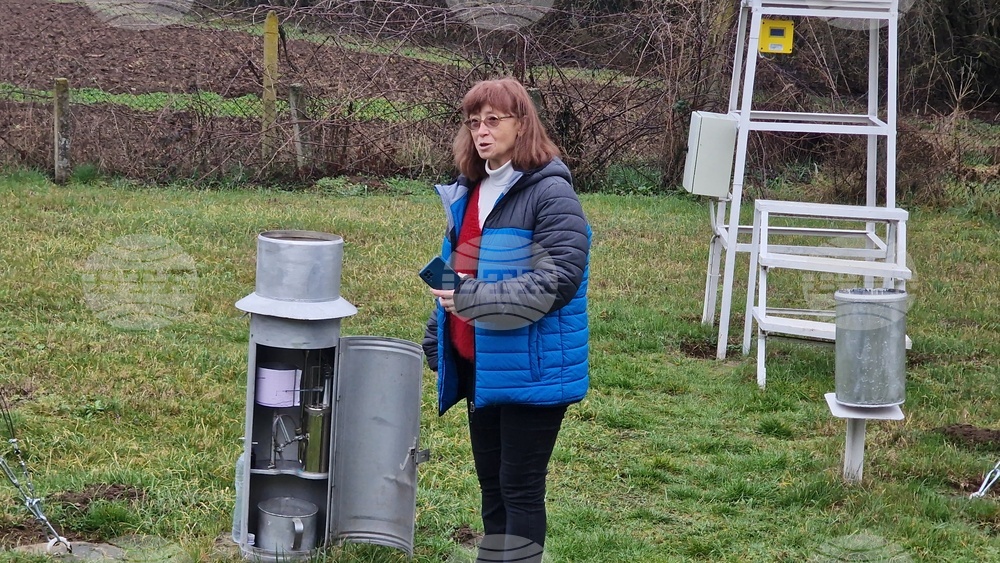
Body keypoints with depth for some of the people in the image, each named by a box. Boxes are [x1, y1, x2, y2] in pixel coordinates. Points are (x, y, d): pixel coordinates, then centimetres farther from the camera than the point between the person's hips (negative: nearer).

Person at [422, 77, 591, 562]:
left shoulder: (550, 194, -13)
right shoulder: (468, 193, 12)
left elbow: (558, 281, -23)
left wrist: (473, 300, -25)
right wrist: (436, 341, 17)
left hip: (529, 370, -8)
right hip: (477, 364, 8)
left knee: (520, 486, -1)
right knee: (490, 481, 16)